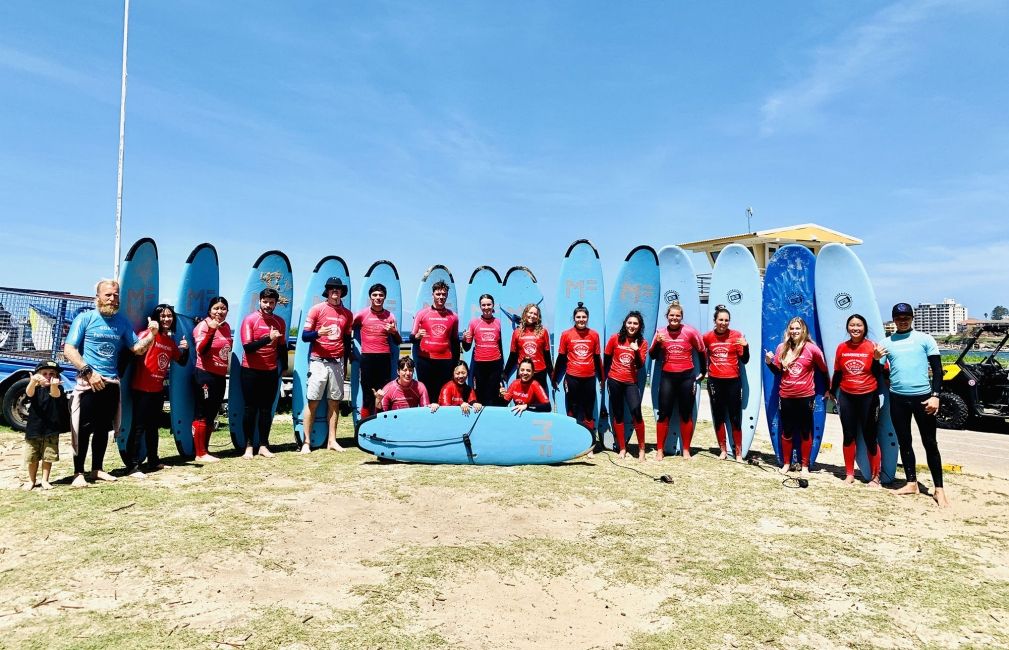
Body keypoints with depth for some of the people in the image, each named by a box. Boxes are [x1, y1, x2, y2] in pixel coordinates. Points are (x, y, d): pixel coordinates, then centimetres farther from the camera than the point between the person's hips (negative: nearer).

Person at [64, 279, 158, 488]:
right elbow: (68, 350, -8)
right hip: (88, 382, -4)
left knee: (103, 428, 11)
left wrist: (151, 335, -7)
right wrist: (88, 372, -17)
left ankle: (97, 469, 21)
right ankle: (78, 473, 4)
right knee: (84, 429, -3)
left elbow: (137, 349, 11)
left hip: (112, 383, 4)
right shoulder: (85, 318, -3)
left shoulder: (122, 321, 9)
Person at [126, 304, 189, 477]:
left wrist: (186, 349, -1)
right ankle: (133, 467, -3)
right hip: (142, 389, -8)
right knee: (138, 427, -6)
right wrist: (151, 333, -35)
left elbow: (182, 362, 17)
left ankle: (153, 461, 27)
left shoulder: (171, 341, 11)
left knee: (153, 426, 17)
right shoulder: (148, 334, -11)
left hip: (158, 390, 8)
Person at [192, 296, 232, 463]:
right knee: (203, 415, -3)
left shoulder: (226, 326, 11)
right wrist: (211, 330, -34)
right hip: (206, 375, -8)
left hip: (220, 376, 8)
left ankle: (205, 450, 24)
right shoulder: (203, 325, -11)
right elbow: (201, 350, -26)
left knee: (212, 415, 14)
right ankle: (200, 453, 4)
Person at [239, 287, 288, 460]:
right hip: (251, 371, -3)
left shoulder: (280, 322, 6)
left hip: (271, 372, 3)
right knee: (250, 409, 2)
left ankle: (263, 445, 13)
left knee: (266, 409, 6)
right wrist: (268, 338, -26)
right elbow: (247, 347, -16)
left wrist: (284, 367, 17)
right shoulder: (250, 320, -7)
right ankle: (249, 446, 10)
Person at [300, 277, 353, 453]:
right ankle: (306, 442, 2)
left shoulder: (347, 314, 11)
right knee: (312, 402, -3)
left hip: (337, 363, 4)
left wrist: (345, 363, 17)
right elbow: (304, 336, -2)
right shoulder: (317, 309, 0)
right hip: (318, 361, -3)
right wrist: (319, 332, -21)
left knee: (334, 402, 5)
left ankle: (331, 440, 11)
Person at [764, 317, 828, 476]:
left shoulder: (811, 348, -8)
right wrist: (769, 362, -10)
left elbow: (824, 369, 1)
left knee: (805, 432, 9)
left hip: (805, 396, -2)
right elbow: (777, 371, 8)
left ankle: (805, 465, 21)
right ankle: (786, 463, 25)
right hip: (786, 396, 3)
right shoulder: (782, 348, 1)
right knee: (787, 432, 11)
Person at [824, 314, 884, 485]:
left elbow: (880, 373, -5)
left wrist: (877, 359, -22)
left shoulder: (872, 347, -7)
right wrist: (831, 391, 18)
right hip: (846, 396, 3)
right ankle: (849, 474, 23)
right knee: (848, 436, 11)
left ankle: (875, 477, 17)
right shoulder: (842, 348, 1)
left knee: (870, 437, 4)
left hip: (868, 397, -3)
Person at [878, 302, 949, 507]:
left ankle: (938, 489, 7)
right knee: (904, 442, 10)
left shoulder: (925, 339, 2)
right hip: (897, 398, 3)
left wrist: (935, 396, -9)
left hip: (922, 397, -3)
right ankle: (911, 483, 20)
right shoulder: (886, 342, 8)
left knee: (930, 444, 1)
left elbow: (937, 369, 0)